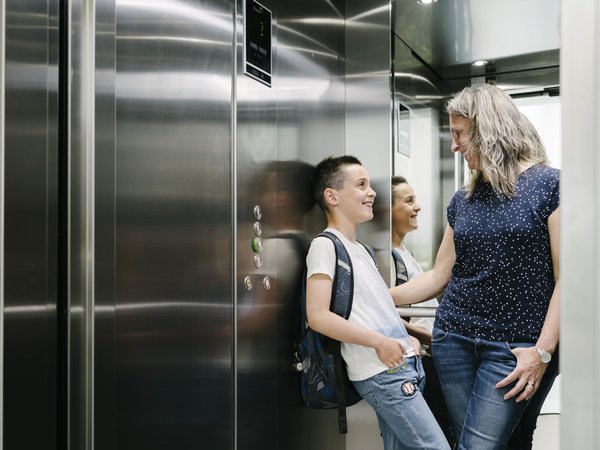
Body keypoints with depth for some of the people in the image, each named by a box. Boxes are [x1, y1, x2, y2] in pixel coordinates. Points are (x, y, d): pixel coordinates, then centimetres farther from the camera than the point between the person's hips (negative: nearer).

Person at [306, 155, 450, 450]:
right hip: (381, 372, -9)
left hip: (404, 365, 9)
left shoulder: (361, 249, 19)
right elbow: (318, 317, -17)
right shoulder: (325, 245, -9)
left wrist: (407, 337, 10)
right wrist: (379, 342, -19)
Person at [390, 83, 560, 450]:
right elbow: (439, 275, 14)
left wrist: (543, 351, -14)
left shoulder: (549, 185, -6)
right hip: (453, 338, 5)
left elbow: (563, 277, -9)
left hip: (513, 347, -5)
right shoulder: (463, 201, 11)